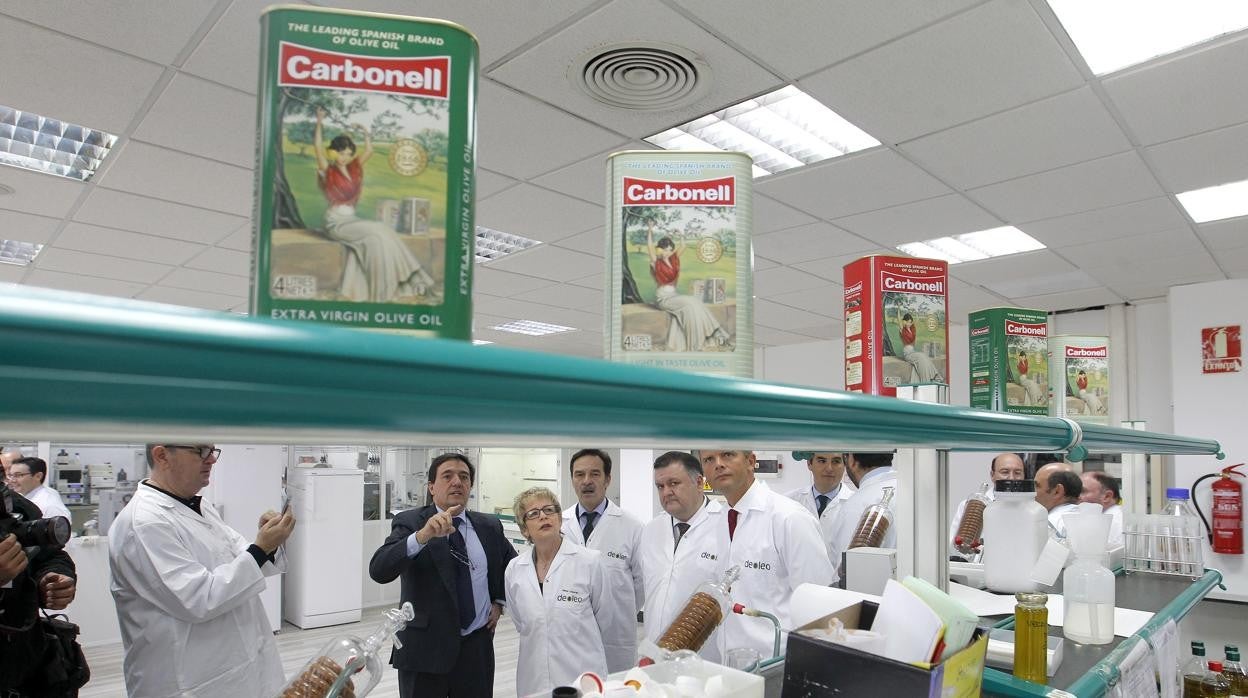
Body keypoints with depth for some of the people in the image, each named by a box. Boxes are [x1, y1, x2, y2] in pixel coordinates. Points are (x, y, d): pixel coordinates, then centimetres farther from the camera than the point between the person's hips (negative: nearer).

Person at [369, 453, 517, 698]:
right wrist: (422, 535, -36)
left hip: (477, 647, 3)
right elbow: (378, 571, -23)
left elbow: (513, 564, 23)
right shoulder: (409, 522, -6)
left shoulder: (489, 526, 6)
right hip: (424, 648, -3)